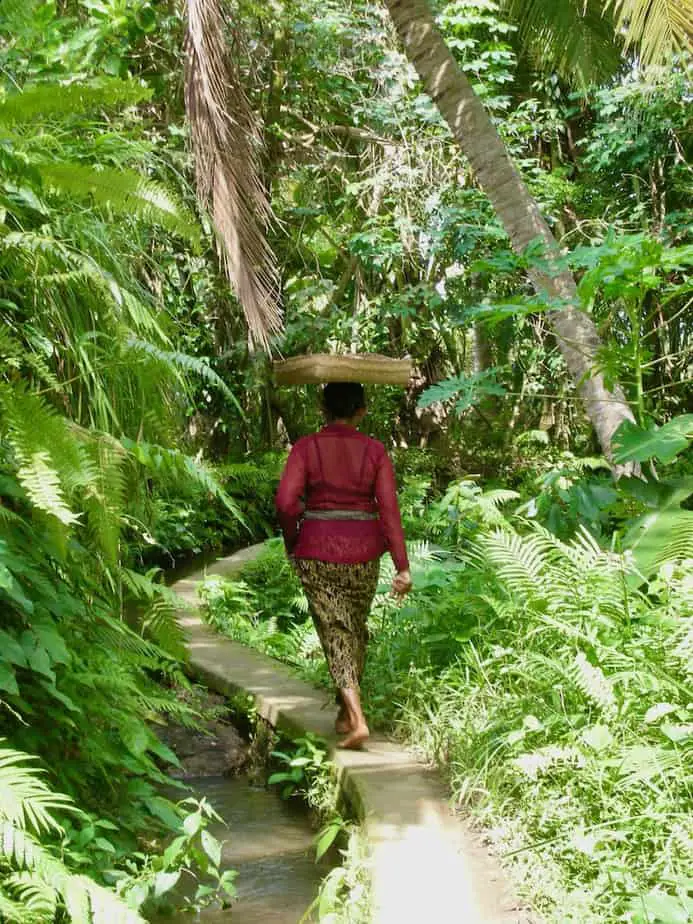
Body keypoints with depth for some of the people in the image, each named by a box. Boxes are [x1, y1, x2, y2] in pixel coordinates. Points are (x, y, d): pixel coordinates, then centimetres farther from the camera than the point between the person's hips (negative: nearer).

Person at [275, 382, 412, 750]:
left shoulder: (305, 447, -4)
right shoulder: (375, 451, -1)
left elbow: (286, 501, -14)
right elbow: (389, 509, -6)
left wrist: (291, 541, 4)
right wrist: (402, 566, -5)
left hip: (317, 552, -2)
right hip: (363, 552, 2)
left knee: (336, 634, 3)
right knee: (356, 630, 20)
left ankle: (357, 720, -10)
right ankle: (345, 713, 31)